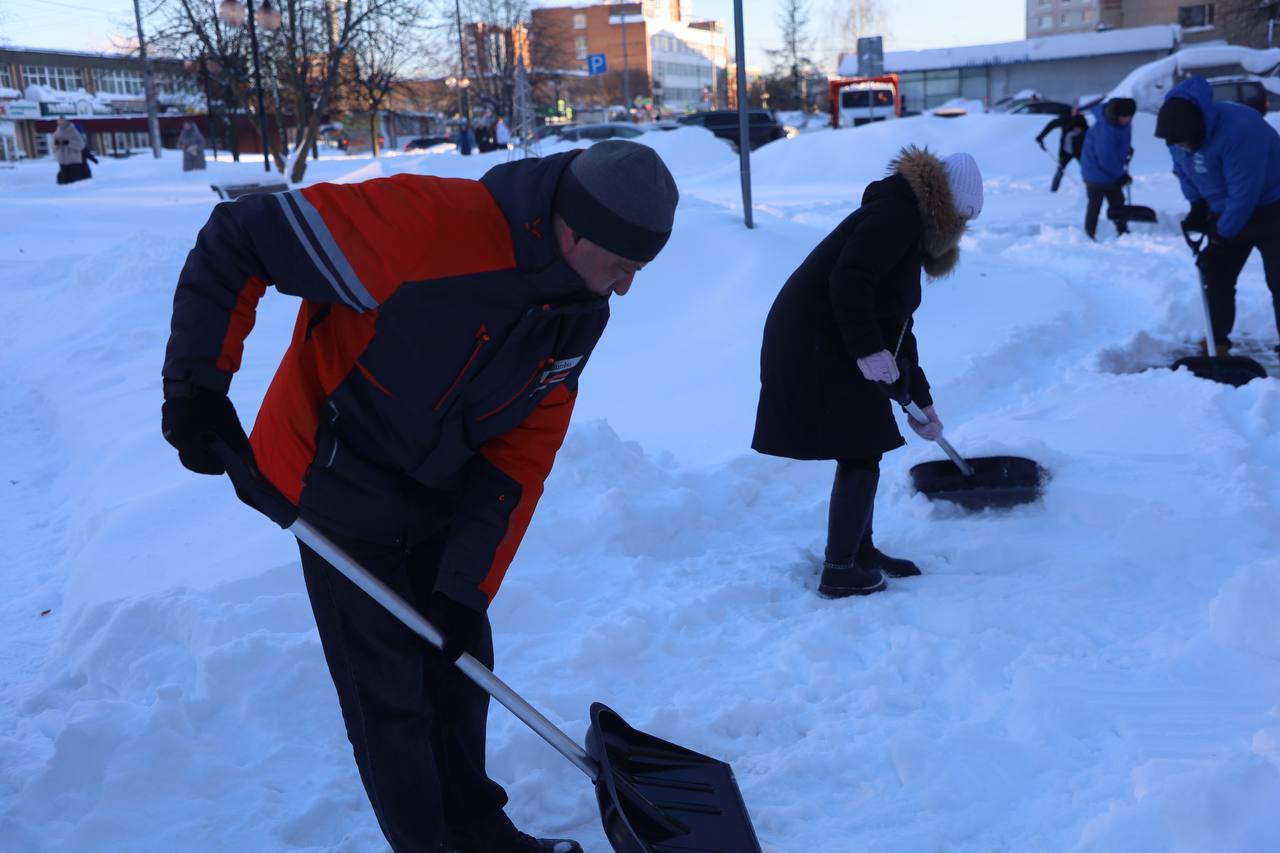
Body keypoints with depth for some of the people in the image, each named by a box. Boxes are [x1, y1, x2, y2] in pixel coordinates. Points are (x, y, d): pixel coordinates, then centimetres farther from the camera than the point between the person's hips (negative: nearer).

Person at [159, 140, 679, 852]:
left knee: (460, 663, 15)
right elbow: (237, 239, -26)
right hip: (339, 484, -6)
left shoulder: (582, 312, -10)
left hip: (442, 493, 6)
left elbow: (522, 454, -7)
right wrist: (199, 384, -25)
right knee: (388, 691, 2)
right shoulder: (426, 225, -33)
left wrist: (467, 587, -10)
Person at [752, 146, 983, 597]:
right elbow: (848, 281, -25)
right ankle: (839, 572, 6)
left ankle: (861, 552, 30)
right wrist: (869, 350, -22)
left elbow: (896, 326, 25)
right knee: (860, 454, -4)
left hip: (828, 345, 10)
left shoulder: (911, 230, 20)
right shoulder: (897, 214, -11)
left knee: (864, 451, 17)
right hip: (811, 345, -10)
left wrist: (921, 401, 28)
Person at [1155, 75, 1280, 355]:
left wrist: (1221, 238, -24)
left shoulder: (1237, 130, -36)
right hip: (1226, 211, 7)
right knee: (1216, 275, 5)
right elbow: (1185, 173, 8)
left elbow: (1244, 193, -32)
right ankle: (1218, 341, 15)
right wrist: (1198, 208, -3)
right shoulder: (1180, 130, -11)